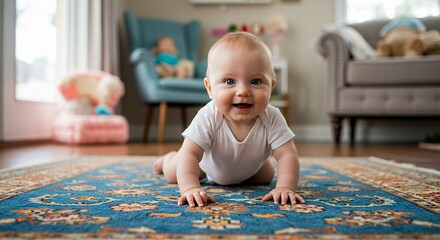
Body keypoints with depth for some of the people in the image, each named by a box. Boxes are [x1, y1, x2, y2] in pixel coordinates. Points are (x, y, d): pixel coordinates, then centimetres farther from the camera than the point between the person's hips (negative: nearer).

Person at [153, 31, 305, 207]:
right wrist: (190, 188, -63)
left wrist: (286, 188, -55)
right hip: (208, 166, -2)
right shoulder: (207, 118, -45)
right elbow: (189, 154, -48)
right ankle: (169, 158, 46)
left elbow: (287, 155, -40)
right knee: (172, 174, 9)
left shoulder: (272, 118, -39)